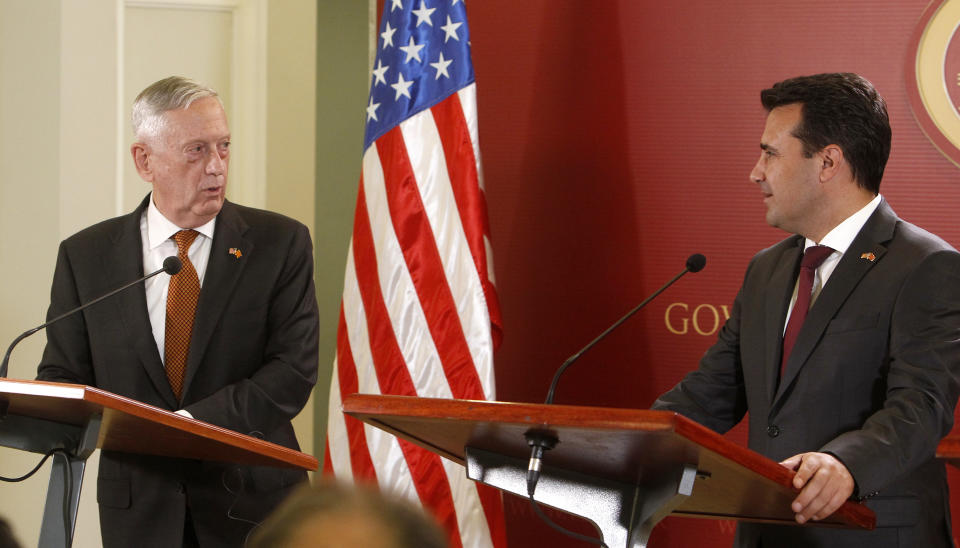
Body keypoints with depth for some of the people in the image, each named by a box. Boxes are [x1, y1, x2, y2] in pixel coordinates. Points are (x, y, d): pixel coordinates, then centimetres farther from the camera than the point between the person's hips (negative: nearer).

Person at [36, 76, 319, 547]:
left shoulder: (280, 243, -2)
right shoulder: (86, 257, 3)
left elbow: (294, 370, -11)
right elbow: (62, 376, 3)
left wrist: (192, 422, -24)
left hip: (254, 507, -1)